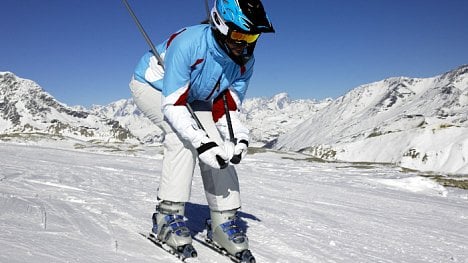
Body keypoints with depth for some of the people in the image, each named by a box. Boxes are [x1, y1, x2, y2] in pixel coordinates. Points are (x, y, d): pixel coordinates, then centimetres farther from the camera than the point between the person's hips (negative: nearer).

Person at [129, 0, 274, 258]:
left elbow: (227, 107, -13)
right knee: (184, 139, -30)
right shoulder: (188, 43, -37)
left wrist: (239, 138, -31)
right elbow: (172, 104, -37)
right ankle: (168, 215, -18)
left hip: (194, 98, 5)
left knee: (221, 147, -14)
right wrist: (201, 142, -45)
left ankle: (223, 220, -4)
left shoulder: (245, 61, -18)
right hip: (152, 86, -5)